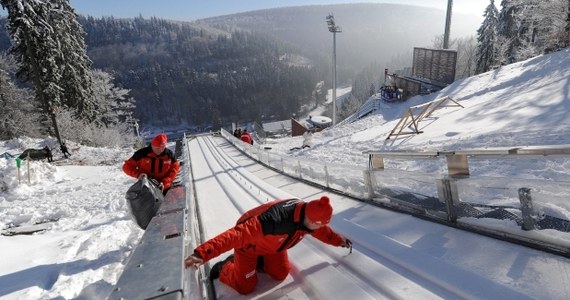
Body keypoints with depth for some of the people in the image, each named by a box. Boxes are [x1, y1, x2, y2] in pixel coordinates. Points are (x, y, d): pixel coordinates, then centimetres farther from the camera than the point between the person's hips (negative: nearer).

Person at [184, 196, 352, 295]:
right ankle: (223, 269, 22)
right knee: (245, 286, -4)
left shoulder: (308, 214, -22)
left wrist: (339, 241, 15)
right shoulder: (275, 220, -47)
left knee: (281, 274, 5)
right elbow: (236, 235, -51)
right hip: (249, 243, -6)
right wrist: (203, 253, -57)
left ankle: (257, 262, 27)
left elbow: (321, 231, 4)